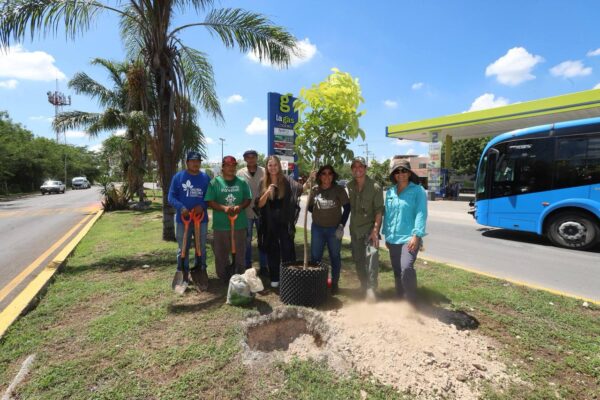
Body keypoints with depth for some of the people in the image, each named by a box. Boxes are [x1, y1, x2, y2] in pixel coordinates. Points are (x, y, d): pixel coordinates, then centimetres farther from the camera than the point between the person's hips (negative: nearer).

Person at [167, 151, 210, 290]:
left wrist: (202, 206, -14)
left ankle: (200, 274, 24)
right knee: (183, 249, 9)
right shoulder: (178, 177, -1)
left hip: (201, 219, 1)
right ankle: (183, 275, 22)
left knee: (201, 248, 10)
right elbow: (171, 197, -3)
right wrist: (181, 208, -20)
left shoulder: (205, 177, 4)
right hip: (183, 219, -1)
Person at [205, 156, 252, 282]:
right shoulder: (214, 182, 0)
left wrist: (240, 207, -14)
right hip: (221, 224, -2)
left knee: (240, 253, 11)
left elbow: (248, 199, 6)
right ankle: (224, 279, 25)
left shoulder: (242, 182, 7)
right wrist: (224, 208, -21)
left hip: (239, 224, 2)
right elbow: (210, 202, -5)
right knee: (221, 253, 8)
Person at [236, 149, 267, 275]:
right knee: (247, 240, 11)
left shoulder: (264, 172, -2)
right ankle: (247, 266, 26)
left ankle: (263, 266, 24)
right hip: (246, 212, 0)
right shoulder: (240, 173, -1)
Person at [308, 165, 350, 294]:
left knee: (335, 256, 11)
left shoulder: (339, 190, -7)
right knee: (315, 256, 9)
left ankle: (335, 283, 27)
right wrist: (320, 212, -6)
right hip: (317, 228, 2)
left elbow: (347, 207, -3)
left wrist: (341, 225, -7)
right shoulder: (314, 190, -1)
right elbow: (310, 207, 10)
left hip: (334, 229, -2)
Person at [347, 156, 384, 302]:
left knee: (371, 255, -20)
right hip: (355, 229, 5)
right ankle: (364, 286, 29)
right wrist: (349, 226, 10)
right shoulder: (350, 186, 2)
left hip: (370, 227, -5)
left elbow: (379, 210, -14)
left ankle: (371, 289, -10)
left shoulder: (375, 187, -12)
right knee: (358, 259, 12)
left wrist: (375, 230, -20)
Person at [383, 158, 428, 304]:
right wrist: (386, 235, 13)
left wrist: (416, 235, -19)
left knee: (406, 268, -20)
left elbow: (421, 214, -11)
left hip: (409, 238, -5)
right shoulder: (389, 192, 9)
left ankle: (411, 302, -3)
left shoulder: (418, 190, -4)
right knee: (397, 271, 14)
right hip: (393, 239, 5)